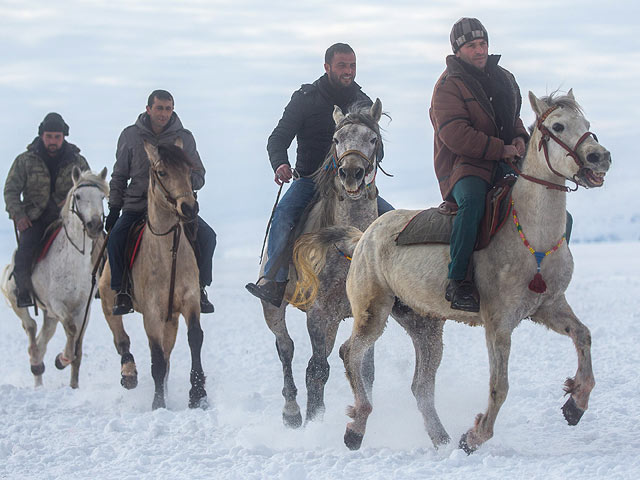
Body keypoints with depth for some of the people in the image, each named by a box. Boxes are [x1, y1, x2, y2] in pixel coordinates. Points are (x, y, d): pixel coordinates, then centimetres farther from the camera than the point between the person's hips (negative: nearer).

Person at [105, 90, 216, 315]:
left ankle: (199, 288, -4)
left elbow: (198, 177, 8)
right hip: (137, 203, 0)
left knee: (206, 236, -21)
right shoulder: (130, 136, 5)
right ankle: (122, 292, -7)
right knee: (115, 238, -25)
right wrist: (114, 208, 6)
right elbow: (119, 176, 14)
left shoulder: (184, 137, 4)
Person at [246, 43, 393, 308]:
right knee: (284, 214, -32)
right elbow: (278, 138, -2)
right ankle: (273, 282, -37)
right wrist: (280, 164, -23)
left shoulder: (364, 103, 10)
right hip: (309, 179, -3)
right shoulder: (305, 98, 0)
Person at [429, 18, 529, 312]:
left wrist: (519, 138, 6)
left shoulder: (503, 78, 17)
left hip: (504, 166, 7)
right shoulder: (448, 86, -6)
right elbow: (455, 136, -18)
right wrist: (501, 149, -20)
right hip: (462, 167, -7)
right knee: (472, 199, -40)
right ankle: (458, 281, -40)